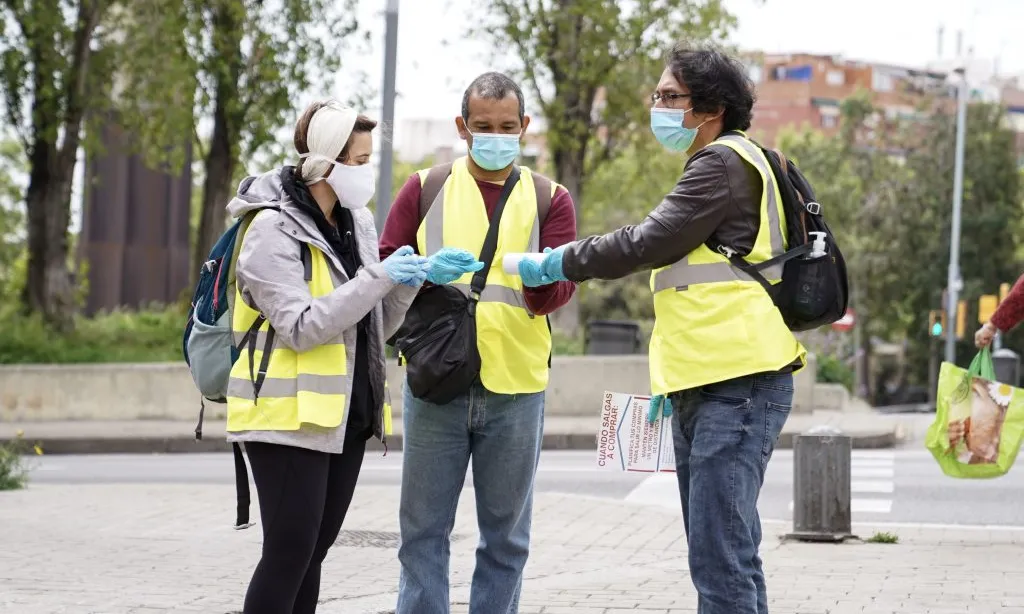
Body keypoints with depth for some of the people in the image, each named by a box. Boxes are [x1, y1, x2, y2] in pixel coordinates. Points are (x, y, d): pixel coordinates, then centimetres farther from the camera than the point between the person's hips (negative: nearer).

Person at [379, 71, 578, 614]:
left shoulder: (550, 199, 8)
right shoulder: (425, 189, 7)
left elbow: (558, 292, -4)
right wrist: (427, 273, -19)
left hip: (516, 389, 1)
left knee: (505, 535, 8)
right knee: (424, 529, 3)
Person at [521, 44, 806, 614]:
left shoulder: (725, 163, -8)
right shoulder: (716, 166, 24)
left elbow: (646, 243, -14)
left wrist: (558, 263, -3)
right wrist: (673, 378, 26)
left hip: (738, 387, -11)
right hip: (706, 387, 11)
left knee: (721, 559, -15)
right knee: (723, 553, 12)